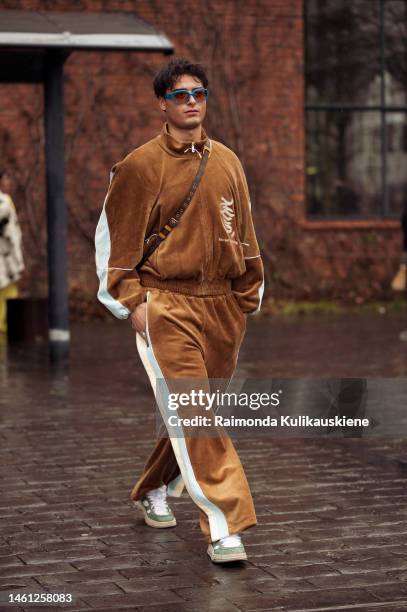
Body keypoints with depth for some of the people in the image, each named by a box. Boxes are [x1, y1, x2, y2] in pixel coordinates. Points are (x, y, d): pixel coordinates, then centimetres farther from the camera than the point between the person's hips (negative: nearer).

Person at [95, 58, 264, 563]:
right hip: (167, 307, -5)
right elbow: (113, 238, -3)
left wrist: (247, 300, 15)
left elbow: (243, 233, 16)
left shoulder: (226, 162, 10)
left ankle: (153, 491, 35)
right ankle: (223, 526, -10)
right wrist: (132, 306, -8)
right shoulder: (140, 166, -4)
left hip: (221, 308, 5)